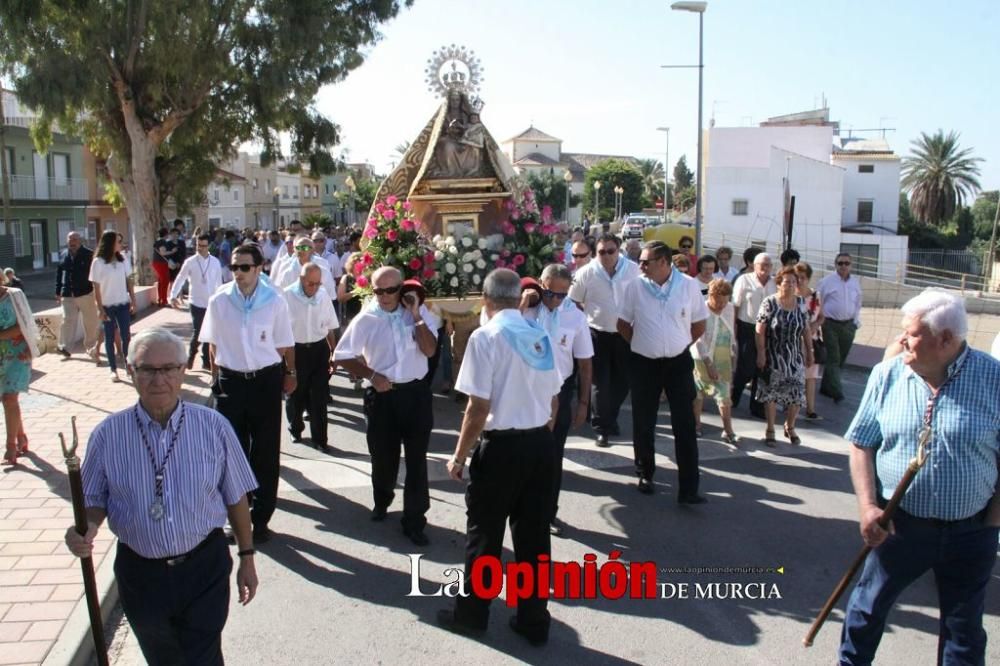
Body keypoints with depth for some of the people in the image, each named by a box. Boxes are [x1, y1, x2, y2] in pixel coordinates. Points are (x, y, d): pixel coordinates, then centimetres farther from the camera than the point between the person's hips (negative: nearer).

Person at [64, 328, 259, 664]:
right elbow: (94, 499, 4)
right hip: (140, 573, 2)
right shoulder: (108, 434, -8)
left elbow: (235, 497, -1)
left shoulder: (214, 427, -10)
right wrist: (86, 529, -18)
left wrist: (247, 557, 3)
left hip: (205, 566, -2)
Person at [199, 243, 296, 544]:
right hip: (230, 381, 1)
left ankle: (261, 517, 23)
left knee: (266, 452, 9)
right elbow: (213, 344, 7)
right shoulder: (219, 300, -5)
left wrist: (289, 374, 10)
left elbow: (284, 344, 2)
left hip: (266, 381, -1)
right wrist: (217, 377, 11)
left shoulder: (275, 301, -9)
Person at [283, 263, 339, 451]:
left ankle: (319, 438, 17)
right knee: (295, 394, 16)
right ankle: (295, 429, 40)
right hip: (295, 350, -2)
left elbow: (330, 327, 9)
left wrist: (333, 352, 9)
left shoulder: (324, 295, -1)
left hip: (319, 349, 2)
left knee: (319, 396, 5)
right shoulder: (287, 295, -14)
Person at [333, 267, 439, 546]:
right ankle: (382, 501, 45)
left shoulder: (419, 312, -2)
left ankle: (414, 520, 17)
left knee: (417, 459, 4)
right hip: (382, 395, 0)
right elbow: (342, 356, -2)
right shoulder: (366, 319, -5)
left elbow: (430, 350, -11)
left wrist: (416, 316, -15)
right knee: (383, 455, 15)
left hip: (416, 392, 0)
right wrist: (372, 375, -11)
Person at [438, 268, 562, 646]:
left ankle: (471, 614, 27)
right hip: (541, 445, 6)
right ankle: (534, 621, 25)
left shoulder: (486, 337, -12)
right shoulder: (541, 337, 7)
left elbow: (479, 408, -16)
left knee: (484, 534, 11)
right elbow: (553, 400, 13)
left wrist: (459, 456, -6)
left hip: (502, 447, -6)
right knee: (534, 535, 14)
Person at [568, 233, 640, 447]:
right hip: (598, 334, -2)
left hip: (624, 334, 2)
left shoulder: (634, 270, -7)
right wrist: (585, 320, -2)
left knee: (622, 382, 13)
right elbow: (573, 302, 1)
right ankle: (602, 428, 13)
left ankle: (610, 418, 35)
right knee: (601, 383, 2)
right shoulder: (586, 273, -9)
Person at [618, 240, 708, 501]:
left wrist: (677, 345, 9)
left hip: (679, 363, 0)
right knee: (643, 424, 10)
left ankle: (688, 489, 2)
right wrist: (643, 344, 10)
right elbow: (623, 325, 6)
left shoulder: (689, 285, -6)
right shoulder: (635, 287, -6)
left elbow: (699, 326, 5)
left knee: (685, 426, -2)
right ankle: (645, 474, 29)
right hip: (644, 364, 1)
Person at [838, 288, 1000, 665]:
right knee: (868, 606, 16)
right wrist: (868, 507, -10)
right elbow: (862, 444, 0)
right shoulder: (887, 375, -5)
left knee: (964, 630, 17)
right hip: (899, 524, 2)